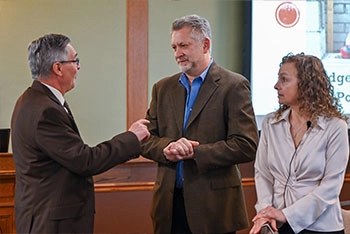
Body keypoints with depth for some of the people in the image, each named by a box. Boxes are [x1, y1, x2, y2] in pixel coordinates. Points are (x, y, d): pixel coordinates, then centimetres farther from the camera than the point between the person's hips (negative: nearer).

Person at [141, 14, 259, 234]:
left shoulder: (234, 86, -4)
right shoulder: (163, 88, 11)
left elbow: (247, 146, -12)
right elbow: (147, 140, 9)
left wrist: (194, 152, -17)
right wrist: (167, 148, -13)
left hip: (213, 205, -4)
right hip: (169, 204, 4)